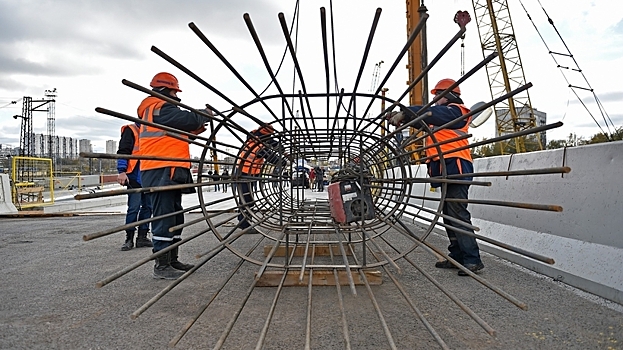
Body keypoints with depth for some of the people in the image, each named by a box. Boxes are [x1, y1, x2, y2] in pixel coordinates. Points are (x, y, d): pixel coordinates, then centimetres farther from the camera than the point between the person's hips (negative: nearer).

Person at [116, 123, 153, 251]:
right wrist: (122, 171, -18)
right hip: (135, 177, -7)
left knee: (147, 207, 7)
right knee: (134, 208, -8)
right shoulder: (130, 130, 0)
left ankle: (142, 237, 14)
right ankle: (129, 238, 2)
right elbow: (123, 152, -9)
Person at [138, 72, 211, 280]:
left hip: (169, 171, 11)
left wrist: (198, 127, 11)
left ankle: (172, 260, 21)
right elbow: (188, 120, -16)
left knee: (175, 217, 13)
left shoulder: (157, 110, 26)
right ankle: (162, 265, -4)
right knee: (164, 218, -9)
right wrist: (204, 115, 4)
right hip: (162, 171, -11)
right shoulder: (160, 108, -8)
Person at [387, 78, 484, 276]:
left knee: (458, 215, -14)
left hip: (455, 167, -10)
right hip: (448, 170, 10)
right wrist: (401, 116, 4)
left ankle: (472, 260, -12)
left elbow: (430, 113, -19)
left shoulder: (455, 110, -3)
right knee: (449, 215, 10)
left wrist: (404, 113, -17)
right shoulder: (443, 115, 27)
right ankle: (457, 257, 15)